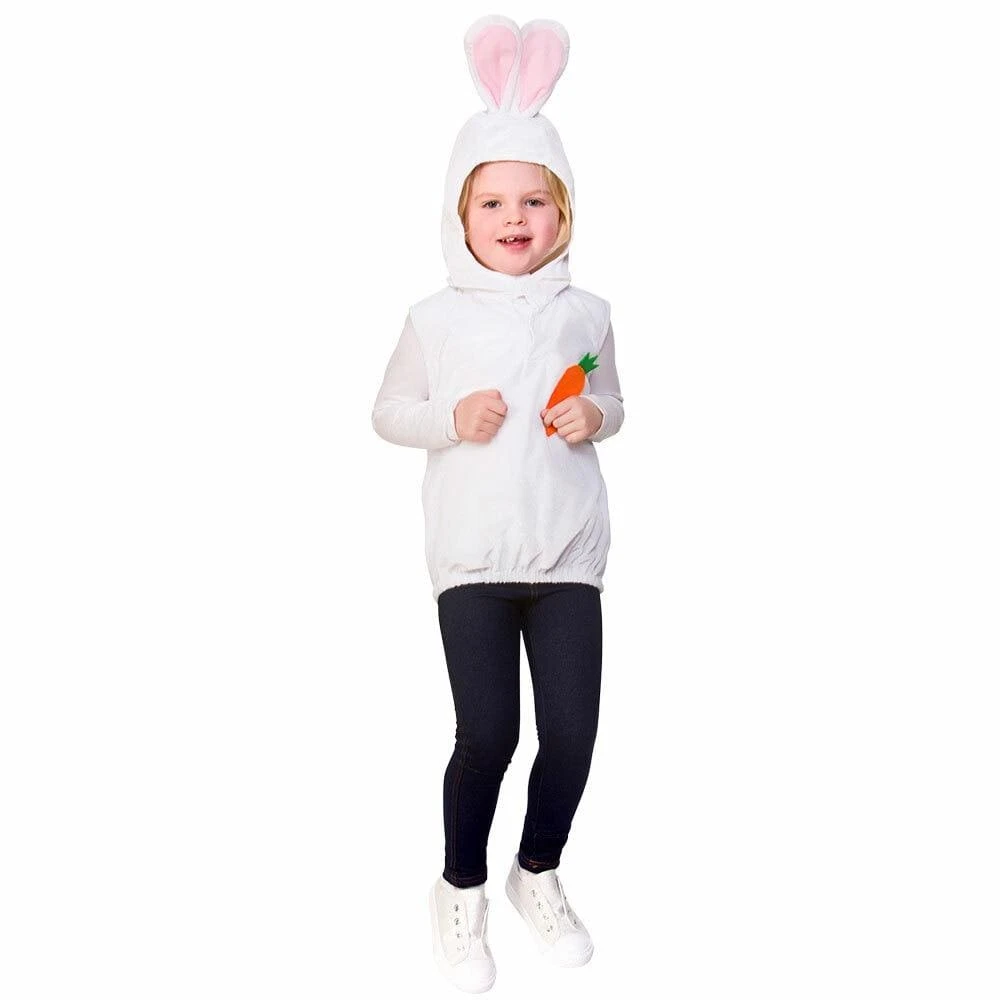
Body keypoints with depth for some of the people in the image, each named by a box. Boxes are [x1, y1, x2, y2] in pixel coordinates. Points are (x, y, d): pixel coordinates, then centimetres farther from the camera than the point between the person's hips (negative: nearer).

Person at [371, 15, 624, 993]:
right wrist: (449, 418, -11)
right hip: (472, 556, -2)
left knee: (573, 730, 4)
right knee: (487, 735, -3)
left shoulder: (585, 312, 5)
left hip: (568, 554, 2)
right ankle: (461, 890, 25)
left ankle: (539, 871, 33)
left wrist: (596, 415, -6)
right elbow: (388, 412, 9)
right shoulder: (436, 319, 0)